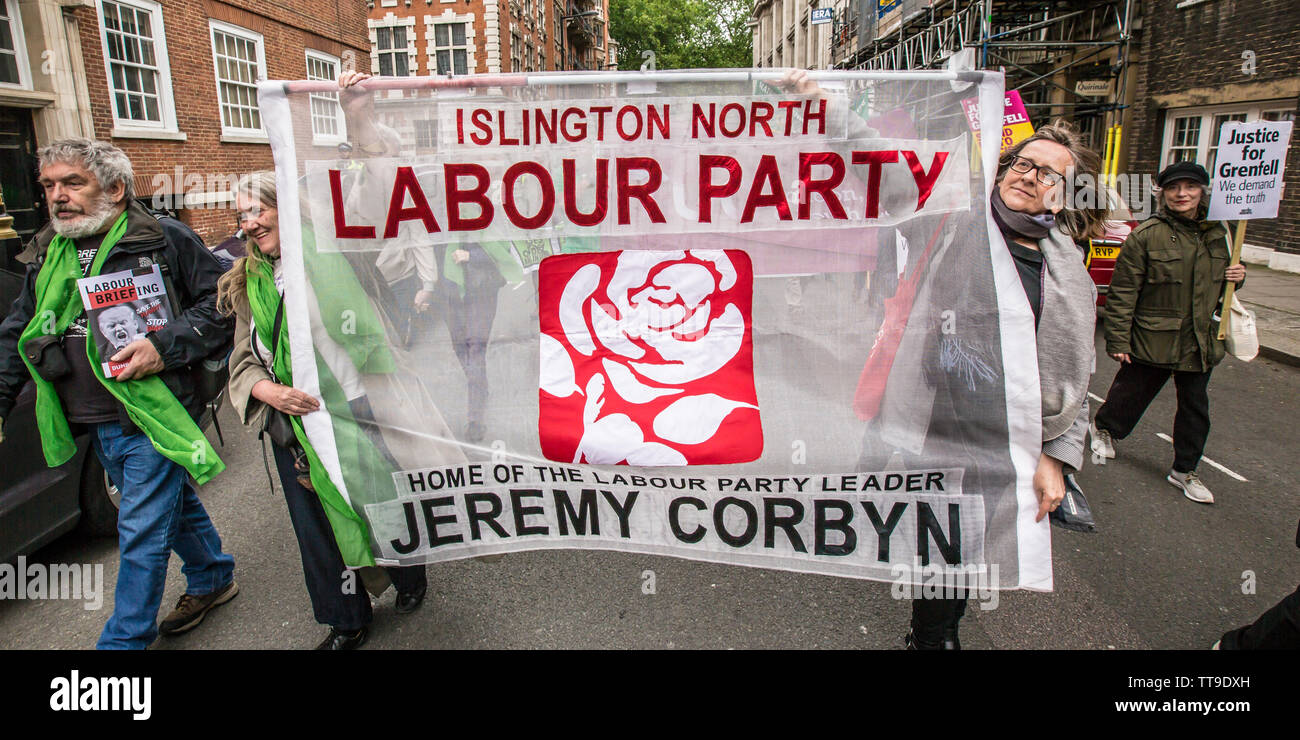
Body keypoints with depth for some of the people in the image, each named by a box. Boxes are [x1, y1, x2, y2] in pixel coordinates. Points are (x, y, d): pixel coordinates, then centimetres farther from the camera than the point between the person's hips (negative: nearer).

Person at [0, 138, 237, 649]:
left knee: (142, 534, -1)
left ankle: (124, 641, 13)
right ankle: (213, 580, 41)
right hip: (96, 429, 7)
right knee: (174, 507, 21)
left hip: (154, 419, -6)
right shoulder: (46, 257, 12)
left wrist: (165, 347, -20)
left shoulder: (164, 239, -7)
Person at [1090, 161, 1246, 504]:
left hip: (1201, 341, 5)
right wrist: (1117, 339, -15)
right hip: (1153, 338, -5)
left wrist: (1236, 276, 1)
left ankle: (1184, 470, 24)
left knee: (1196, 408, 10)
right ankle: (1103, 428, 41)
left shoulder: (1217, 233, 8)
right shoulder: (1146, 235, -10)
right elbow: (1123, 291, -12)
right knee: (1131, 393, 11)